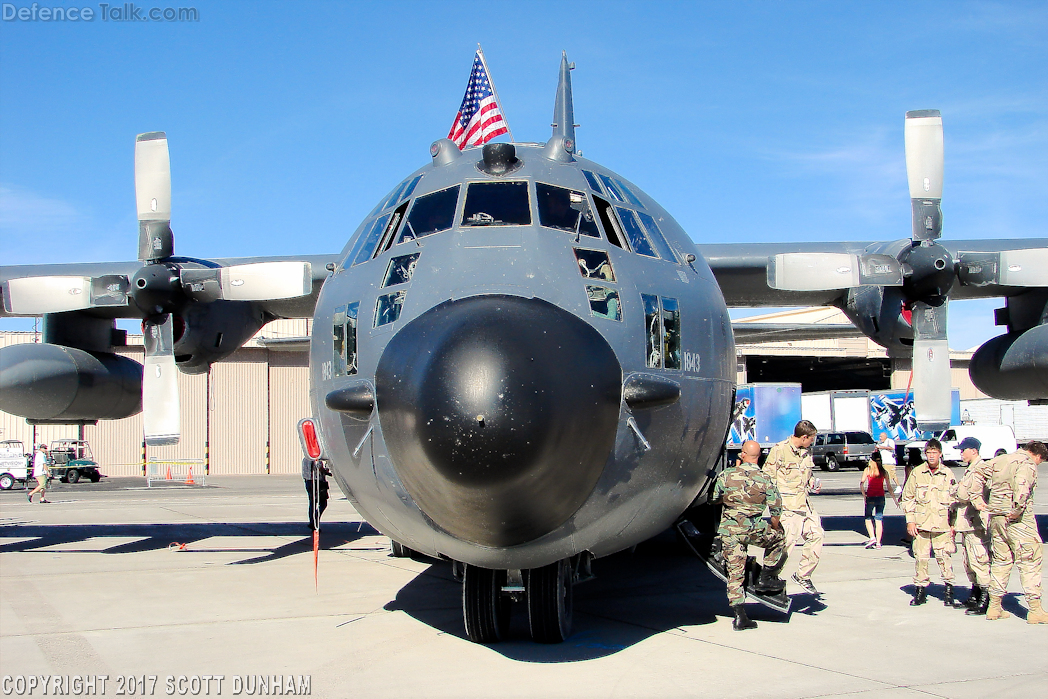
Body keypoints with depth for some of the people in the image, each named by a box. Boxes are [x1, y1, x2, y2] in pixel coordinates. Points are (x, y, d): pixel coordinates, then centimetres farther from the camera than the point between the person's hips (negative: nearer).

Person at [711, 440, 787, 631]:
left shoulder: (726, 475, -1)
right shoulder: (765, 480, -2)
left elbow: (715, 499, 11)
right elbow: (776, 511, 1)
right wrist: (775, 529, 20)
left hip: (729, 529, 1)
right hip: (754, 529, -1)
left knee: (735, 572, 6)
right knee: (778, 538, 28)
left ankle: (739, 615, 0)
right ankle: (766, 578, 26)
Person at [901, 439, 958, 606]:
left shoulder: (948, 474, 6)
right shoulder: (917, 473, 5)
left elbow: (954, 500, 11)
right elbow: (907, 498, 8)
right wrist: (910, 520, 1)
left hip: (942, 524, 0)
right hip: (921, 523, 0)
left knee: (944, 556, -3)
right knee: (920, 557, 1)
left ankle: (948, 589, 12)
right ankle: (920, 590, 12)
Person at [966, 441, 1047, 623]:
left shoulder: (999, 460, 16)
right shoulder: (1028, 463, -7)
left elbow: (978, 477, 15)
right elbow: (1022, 485, -26)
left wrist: (977, 499, 11)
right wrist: (1018, 509, -23)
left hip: (995, 517, 7)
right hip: (1018, 520, -7)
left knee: (1000, 560, 15)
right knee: (1030, 562, -1)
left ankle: (994, 607, 17)